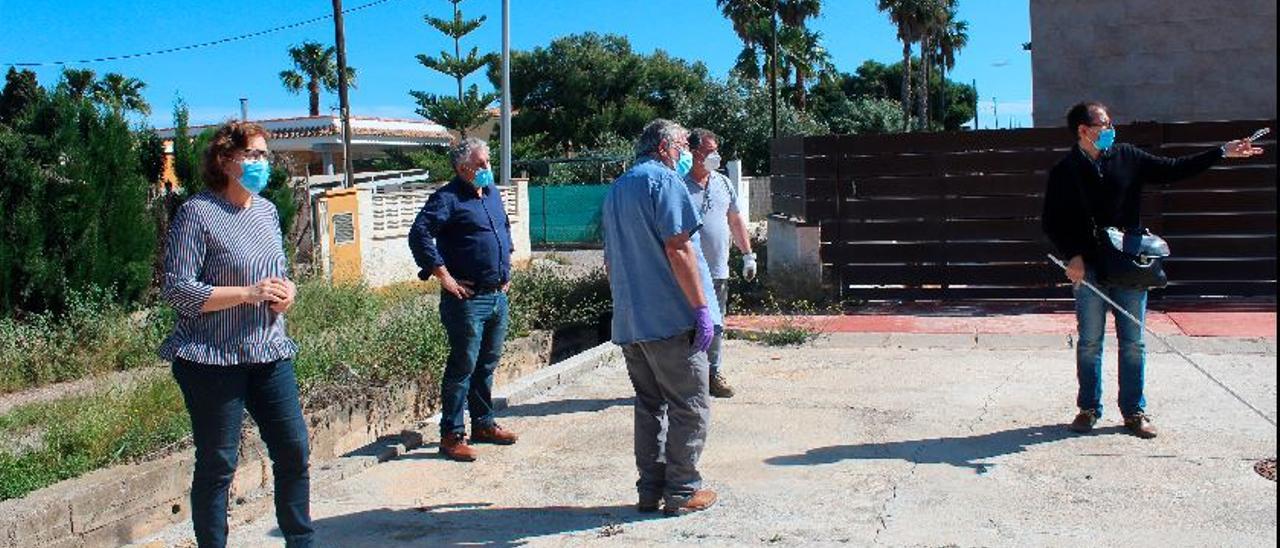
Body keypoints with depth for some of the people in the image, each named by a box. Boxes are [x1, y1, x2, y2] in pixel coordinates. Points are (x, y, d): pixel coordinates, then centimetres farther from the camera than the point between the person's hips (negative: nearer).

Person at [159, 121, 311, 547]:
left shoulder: (267, 210, 11)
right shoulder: (197, 213, -10)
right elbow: (177, 289, -15)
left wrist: (287, 289, 0)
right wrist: (248, 293, -21)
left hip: (269, 353, 7)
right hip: (214, 359, -7)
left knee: (294, 451, 8)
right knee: (217, 465, 3)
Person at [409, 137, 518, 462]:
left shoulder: (492, 193, 15)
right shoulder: (447, 199, -10)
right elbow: (419, 235, -19)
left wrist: (506, 269, 21)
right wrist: (444, 276, -19)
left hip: (498, 297, 8)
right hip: (467, 299, -8)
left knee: (487, 364, 16)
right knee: (462, 367, -3)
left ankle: (484, 424, 28)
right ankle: (452, 436, 4)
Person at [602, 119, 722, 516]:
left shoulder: (616, 189, 19)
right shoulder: (663, 181, -8)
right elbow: (678, 249, -17)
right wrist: (701, 307, -17)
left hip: (630, 321, 8)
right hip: (672, 319, -8)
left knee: (649, 405, 14)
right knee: (690, 408, 2)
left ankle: (650, 491, 17)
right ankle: (682, 491, 6)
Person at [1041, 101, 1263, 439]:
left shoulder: (1127, 157, 8)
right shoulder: (1064, 172, 0)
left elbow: (1173, 170, 13)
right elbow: (1051, 222, 0)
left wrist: (1222, 153, 9)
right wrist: (1072, 256, -10)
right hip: (1089, 268, -2)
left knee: (1133, 342, 6)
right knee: (1089, 342, 4)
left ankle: (1134, 411, 16)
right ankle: (1089, 408, 16)